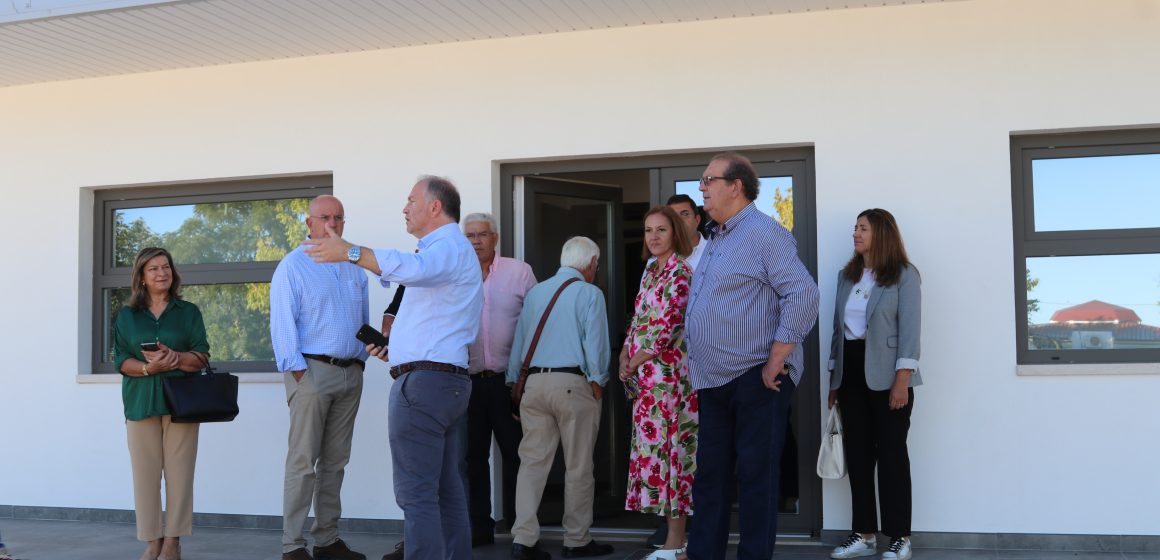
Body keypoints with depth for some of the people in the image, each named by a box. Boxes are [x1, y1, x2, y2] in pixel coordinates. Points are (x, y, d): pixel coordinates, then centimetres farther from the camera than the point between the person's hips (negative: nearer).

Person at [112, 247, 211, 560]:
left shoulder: (189, 312, 9)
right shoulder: (127, 316, 11)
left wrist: (175, 357, -17)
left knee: (179, 471, -3)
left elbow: (202, 356, 3)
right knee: (146, 473, -1)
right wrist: (148, 368, -16)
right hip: (141, 402, 1)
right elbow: (121, 361, 4)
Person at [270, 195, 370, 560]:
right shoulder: (293, 265, -2)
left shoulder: (354, 267, 15)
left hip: (351, 373, 6)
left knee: (335, 461, 9)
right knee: (303, 461, -6)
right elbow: (282, 324, -8)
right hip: (312, 369, -6)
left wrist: (362, 359, 12)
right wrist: (298, 372, -13)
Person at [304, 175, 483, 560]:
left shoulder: (449, 247, -9)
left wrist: (351, 252, -39)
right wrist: (394, 346, 19)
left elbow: (415, 268, -34)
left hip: (422, 381, -11)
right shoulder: (451, 251, 25)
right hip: (451, 381, 11)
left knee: (416, 495, -11)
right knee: (448, 490, 12)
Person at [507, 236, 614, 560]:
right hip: (572, 383, -5)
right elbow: (595, 343, -8)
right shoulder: (589, 293, -2)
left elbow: (519, 340, 15)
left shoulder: (535, 292, 14)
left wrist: (515, 382, 20)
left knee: (532, 461, 4)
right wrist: (597, 382, 1)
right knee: (578, 467, 5)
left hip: (533, 383, 5)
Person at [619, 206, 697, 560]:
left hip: (666, 370, -8)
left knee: (664, 446, -7)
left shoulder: (681, 272, -9)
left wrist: (635, 362, -9)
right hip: (646, 374, 8)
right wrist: (624, 355, 3)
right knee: (656, 447, 9)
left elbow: (666, 325, -15)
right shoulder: (650, 271, 17)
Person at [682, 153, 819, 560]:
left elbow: (804, 294, -21)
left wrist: (777, 360, -20)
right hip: (713, 382, 9)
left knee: (756, 476, 0)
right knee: (709, 476, 13)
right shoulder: (714, 239, 17)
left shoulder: (764, 233, -11)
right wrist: (695, 359, 16)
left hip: (754, 379, -9)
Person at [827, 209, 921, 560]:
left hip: (886, 374, -6)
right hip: (851, 372, 6)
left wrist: (902, 379, -17)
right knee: (857, 452, 6)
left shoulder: (904, 275, -3)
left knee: (891, 453, -1)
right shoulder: (847, 276, 14)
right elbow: (838, 328, 13)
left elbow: (909, 329, -9)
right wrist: (834, 378, 10)